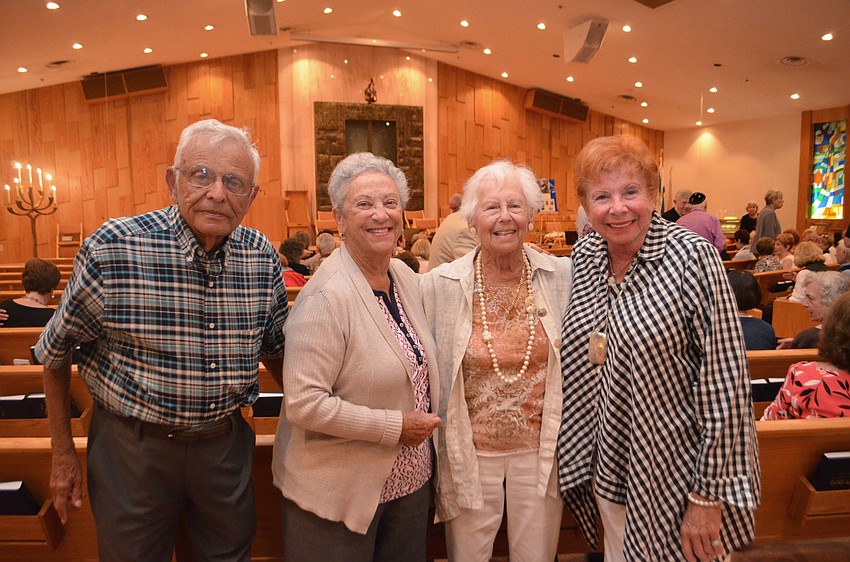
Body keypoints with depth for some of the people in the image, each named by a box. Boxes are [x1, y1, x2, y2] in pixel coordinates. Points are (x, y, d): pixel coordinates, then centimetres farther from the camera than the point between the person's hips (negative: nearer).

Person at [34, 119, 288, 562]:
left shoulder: (262, 257, -8)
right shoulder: (111, 250, -18)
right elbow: (55, 352, -3)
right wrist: (63, 452, 2)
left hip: (225, 441, 3)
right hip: (132, 444, -2)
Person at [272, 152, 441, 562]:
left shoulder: (407, 278, 0)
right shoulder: (326, 295, -23)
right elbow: (303, 404, -27)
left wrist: (425, 426, 5)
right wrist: (395, 427, -21)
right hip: (338, 491, -7)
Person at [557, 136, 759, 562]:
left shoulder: (692, 258, -19)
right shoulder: (583, 256, -2)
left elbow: (723, 385, -19)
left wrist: (709, 496, -16)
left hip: (673, 478, -5)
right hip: (607, 468, 5)